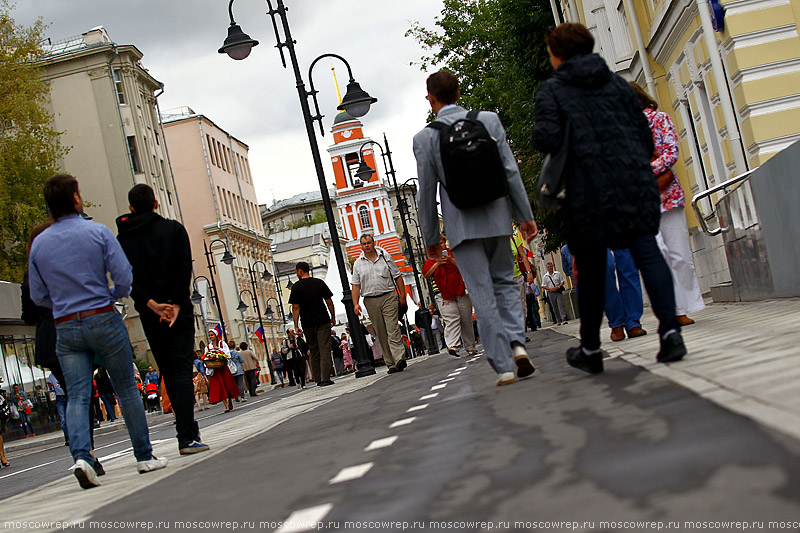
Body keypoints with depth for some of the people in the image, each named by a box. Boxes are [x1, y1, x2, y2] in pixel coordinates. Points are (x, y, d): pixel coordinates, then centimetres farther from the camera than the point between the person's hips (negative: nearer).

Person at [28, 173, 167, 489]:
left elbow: (37, 296, 8)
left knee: (77, 395, 1)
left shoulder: (39, 244, 4)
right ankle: (144, 456, 15)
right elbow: (124, 278, -11)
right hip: (104, 320, -2)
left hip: (66, 329, 3)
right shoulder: (97, 232, -7)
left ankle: (81, 456, -18)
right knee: (126, 389, 8)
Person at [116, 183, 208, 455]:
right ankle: (187, 437, -16)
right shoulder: (173, 229, 2)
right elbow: (185, 267, -9)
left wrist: (151, 304, -10)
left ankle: (188, 428, 17)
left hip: (149, 314, 2)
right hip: (179, 310, -2)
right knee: (182, 371, -6)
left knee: (168, 374, 12)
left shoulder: (122, 239, 7)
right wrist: (176, 303, -10)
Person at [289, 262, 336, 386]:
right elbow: (329, 301, 3)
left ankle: (318, 379, 12)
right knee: (325, 349, -2)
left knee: (313, 351, 11)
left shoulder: (296, 287, -4)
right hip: (323, 320, 0)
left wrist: (296, 326, -4)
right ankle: (325, 379, -10)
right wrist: (333, 317, 12)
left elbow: (295, 307, -7)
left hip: (308, 323, 0)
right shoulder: (319, 282, 3)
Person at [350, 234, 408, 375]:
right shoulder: (358, 264, 9)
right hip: (371, 301, 2)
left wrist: (402, 296, 2)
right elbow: (356, 285, 8)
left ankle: (399, 358, -24)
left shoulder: (385, 256, 6)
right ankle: (391, 364, 6)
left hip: (389, 297, -2)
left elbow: (397, 276, 8)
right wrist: (355, 303, -4)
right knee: (381, 334, 3)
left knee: (393, 330, -15)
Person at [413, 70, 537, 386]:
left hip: (461, 226, -2)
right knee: (504, 282, 19)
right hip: (496, 218, 2)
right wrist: (525, 215, 6)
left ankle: (504, 366, 1)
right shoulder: (488, 120, 2)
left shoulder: (425, 138, -3)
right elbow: (511, 171, 0)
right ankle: (516, 342, 0)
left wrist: (431, 238, 9)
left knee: (483, 296, 1)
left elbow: (426, 193, -1)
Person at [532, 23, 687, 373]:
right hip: (634, 181, 3)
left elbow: (548, 139, -12)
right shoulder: (617, 83, 15)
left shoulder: (552, 90, 3)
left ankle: (590, 350, 18)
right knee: (646, 251, -3)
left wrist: (539, 134, 10)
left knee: (590, 269, 6)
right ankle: (670, 329, -21)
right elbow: (645, 134, 12)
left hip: (589, 189, -3)